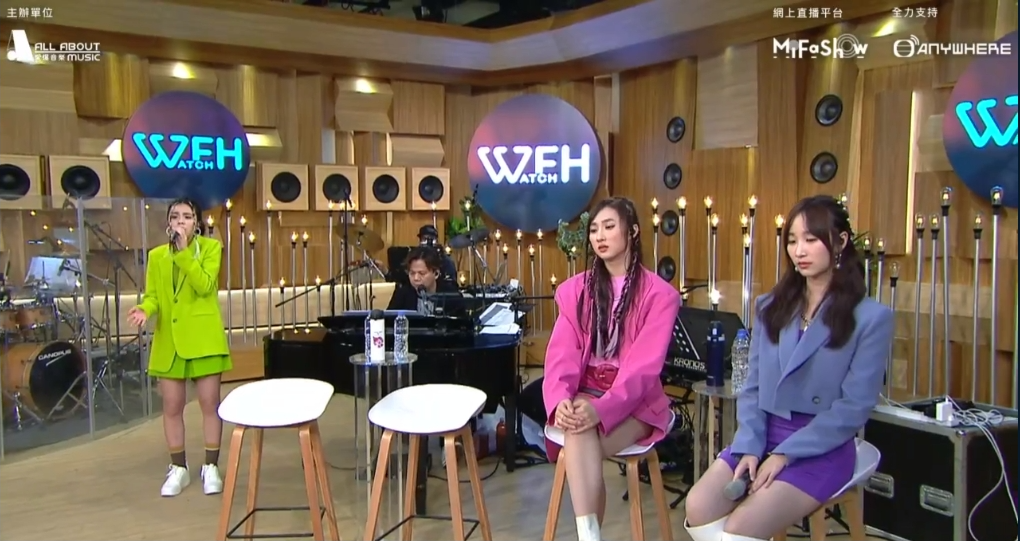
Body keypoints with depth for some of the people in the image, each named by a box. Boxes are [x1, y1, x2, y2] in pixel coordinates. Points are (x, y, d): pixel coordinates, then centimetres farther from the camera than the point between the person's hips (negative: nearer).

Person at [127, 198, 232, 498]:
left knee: (210, 403, 2)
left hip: (203, 338, -3)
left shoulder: (211, 247, -1)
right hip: (169, 340, 3)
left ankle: (211, 466, 16)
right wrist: (145, 309, -16)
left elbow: (205, 285, -15)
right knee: (172, 407, 7)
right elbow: (153, 295, 6)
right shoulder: (156, 255, 9)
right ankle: (178, 468, 22)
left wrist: (184, 251, -17)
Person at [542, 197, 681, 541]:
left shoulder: (659, 294, -2)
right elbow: (562, 354, -2)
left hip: (634, 401, -2)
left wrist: (603, 408, -27)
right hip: (584, 394, 2)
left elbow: (645, 364, -13)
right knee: (578, 428, -34)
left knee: (580, 441, -31)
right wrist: (562, 399, -23)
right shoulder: (575, 289, 9)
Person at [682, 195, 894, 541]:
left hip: (822, 448, -4)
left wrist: (785, 454, -15)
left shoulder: (871, 317, -5)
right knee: (699, 506, -19)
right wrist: (750, 447, -8)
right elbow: (752, 387, 7)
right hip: (763, 435, 5)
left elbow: (854, 407, -11)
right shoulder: (771, 307, 11)